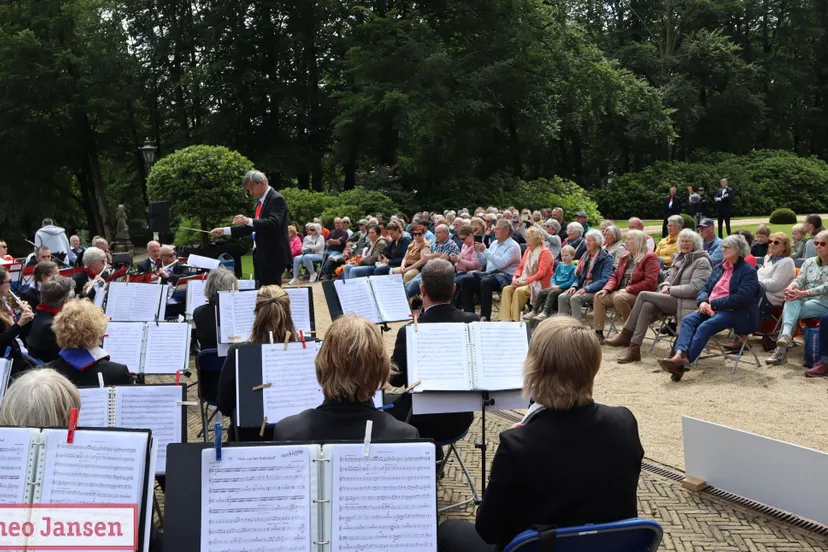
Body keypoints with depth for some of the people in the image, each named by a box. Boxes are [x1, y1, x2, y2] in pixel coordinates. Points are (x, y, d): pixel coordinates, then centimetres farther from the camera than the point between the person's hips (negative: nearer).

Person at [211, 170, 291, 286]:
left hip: (273, 256, -9)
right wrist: (225, 231, 16)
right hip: (260, 256, 9)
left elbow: (273, 223, -24)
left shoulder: (277, 199, -11)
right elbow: (252, 226, 22)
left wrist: (249, 220, -32)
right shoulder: (260, 201, 17)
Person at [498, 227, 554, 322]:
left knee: (519, 291, -33)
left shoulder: (545, 252, -7)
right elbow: (521, 267, 18)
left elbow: (541, 273, -16)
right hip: (524, 282, 7)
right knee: (507, 289, -19)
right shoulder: (528, 251, 18)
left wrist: (525, 281, -21)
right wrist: (515, 277, -3)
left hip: (538, 284, -7)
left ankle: (514, 320, -27)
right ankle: (505, 319, -29)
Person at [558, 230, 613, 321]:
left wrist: (586, 289, -22)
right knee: (562, 297, -17)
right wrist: (574, 286, -1)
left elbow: (605, 279, -15)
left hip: (596, 289, -7)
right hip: (583, 287, 7)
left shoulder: (606, 258, -5)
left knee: (575, 298, -31)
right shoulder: (586, 256, 18)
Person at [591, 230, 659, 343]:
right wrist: (606, 289, -2)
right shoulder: (625, 256, 16)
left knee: (619, 298, -34)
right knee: (599, 297, -7)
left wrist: (627, 289, -21)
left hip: (638, 294, -8)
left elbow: (650, 282, -19)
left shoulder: (649, 258, -8)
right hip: (620, 292, 8)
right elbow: (615, 275, 17)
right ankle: (598, 333, -9)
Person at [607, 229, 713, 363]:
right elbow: (670, 276, 26)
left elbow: (695, 288, -17)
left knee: (644, 295, -20)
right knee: (647, 306, -22)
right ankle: (634, 349, -22)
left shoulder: (702, 262, -6)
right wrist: (666, 285, 3)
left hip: (687, 302, -8)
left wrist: (671, 290, -13)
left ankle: (626, 335, -15)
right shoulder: (679, 257, 18)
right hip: (673, 299, 8)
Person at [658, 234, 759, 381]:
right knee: (688, 320, -22)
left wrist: (713, 304, -15)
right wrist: (703, 302, -6)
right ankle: (680, 354, -44)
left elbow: (740, 299, -15)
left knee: (705, 327, -32)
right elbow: (705, 288, 18)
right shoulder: (719, 268, 22)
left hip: (735, 312, -7)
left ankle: (684, 363, -40)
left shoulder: (748, 271, -3)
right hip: (711, 309, 7)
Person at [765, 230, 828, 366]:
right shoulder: (809, 262, 14)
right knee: (792, 299, -32)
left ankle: (781, 349, -31)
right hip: (806, 299, 4)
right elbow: (799, 280, 2)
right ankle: (786, 334, -50)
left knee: (791, 311, -29)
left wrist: (803, 294, -30)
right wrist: (791, 287, -24)